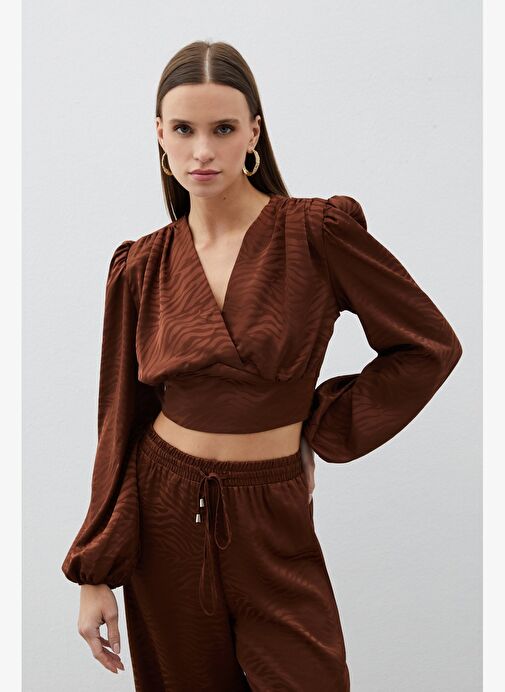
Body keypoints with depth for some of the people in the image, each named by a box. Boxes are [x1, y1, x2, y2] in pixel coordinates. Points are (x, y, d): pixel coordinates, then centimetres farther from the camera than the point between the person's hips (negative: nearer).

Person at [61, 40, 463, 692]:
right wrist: (95, 574, 2)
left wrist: (324, 431, -5)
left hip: (271, 518, -2)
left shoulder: (319, 231, -10)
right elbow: (119, 420, 2)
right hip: (162, 517, 2)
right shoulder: (144, 265, -1)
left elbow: (431, 345, -3)